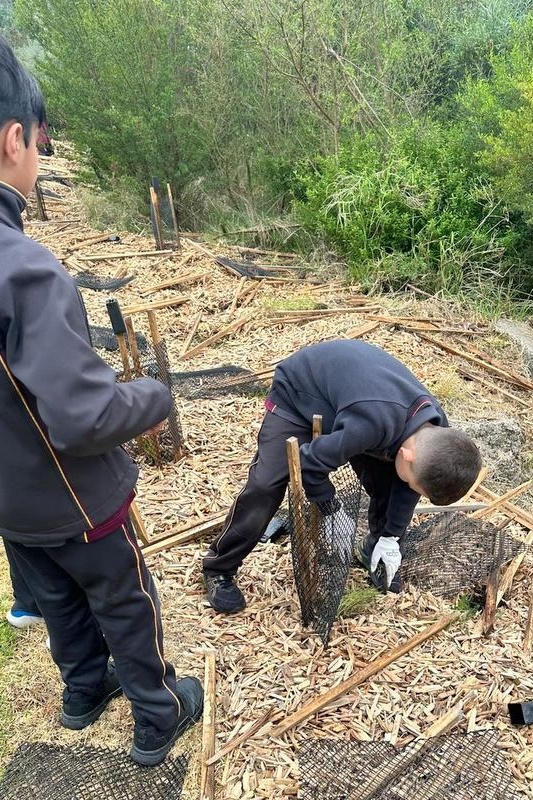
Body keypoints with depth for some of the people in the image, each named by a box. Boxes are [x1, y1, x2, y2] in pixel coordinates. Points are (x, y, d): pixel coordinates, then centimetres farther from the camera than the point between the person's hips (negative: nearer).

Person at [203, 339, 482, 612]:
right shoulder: (372, 423, -44)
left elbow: (406, 484, -1)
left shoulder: (435, 432, -20)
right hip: (297, 393, -6)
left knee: (386, 480, -3)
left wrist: (391, 538, 0)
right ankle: (219, 568, 6)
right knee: (265, 487, -14)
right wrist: (332, 509, -15)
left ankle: (373, 549, 26)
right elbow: (310, 463, -31)